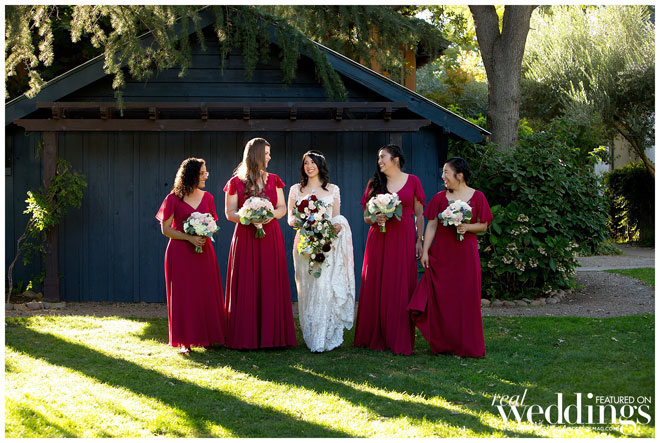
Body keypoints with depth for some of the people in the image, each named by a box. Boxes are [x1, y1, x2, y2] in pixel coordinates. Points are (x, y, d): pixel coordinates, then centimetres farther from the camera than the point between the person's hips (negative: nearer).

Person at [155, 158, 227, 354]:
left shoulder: (207, 198, 8)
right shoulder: (174, 199, -4)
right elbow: (166, 229, -4)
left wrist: (207, 235, -7)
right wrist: (190, 238, -15)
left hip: (204, 252, 4)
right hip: (181, 253, -4)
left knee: (206, 294, 3)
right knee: (183, 295, -1)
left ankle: (207, 337, 11)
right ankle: (185, 341, 5)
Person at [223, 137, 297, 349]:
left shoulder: (273, 180, 11)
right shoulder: (236, 182, 2)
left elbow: (282, 208, 11)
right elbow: (229, 212, 1)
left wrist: (270, 215, -11)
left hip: (271, 237, 3)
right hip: (245, 237, -3)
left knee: (271, 286, 0)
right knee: (246, 288, -4)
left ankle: (271, 335, 5)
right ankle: (246, 337, 0)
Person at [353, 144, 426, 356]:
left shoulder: (412, 181, 5)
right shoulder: (374, 184, 10)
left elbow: (419, 214, 7)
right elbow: (366, 217, 11)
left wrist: (419, 241, 2)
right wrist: (376, 219, -10)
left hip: (404, 239, -2)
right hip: (379, 240, 2)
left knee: (401, 289, -3)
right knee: (376, 288, 0)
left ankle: (400, 341, 2)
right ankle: (376, 338, 8)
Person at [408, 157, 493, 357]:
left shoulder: (477, 197, 1)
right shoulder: (440, 197, 6)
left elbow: (483, 226, 4)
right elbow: (431, 226, 4)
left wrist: (467, 227, -14)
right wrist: (425, 251, -2)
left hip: (465, 254, -2)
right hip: (441, 254, 2)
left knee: (466, 299, 0)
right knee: (440, 298, 0)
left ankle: (466, 345, 9)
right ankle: (442, 343, 11)